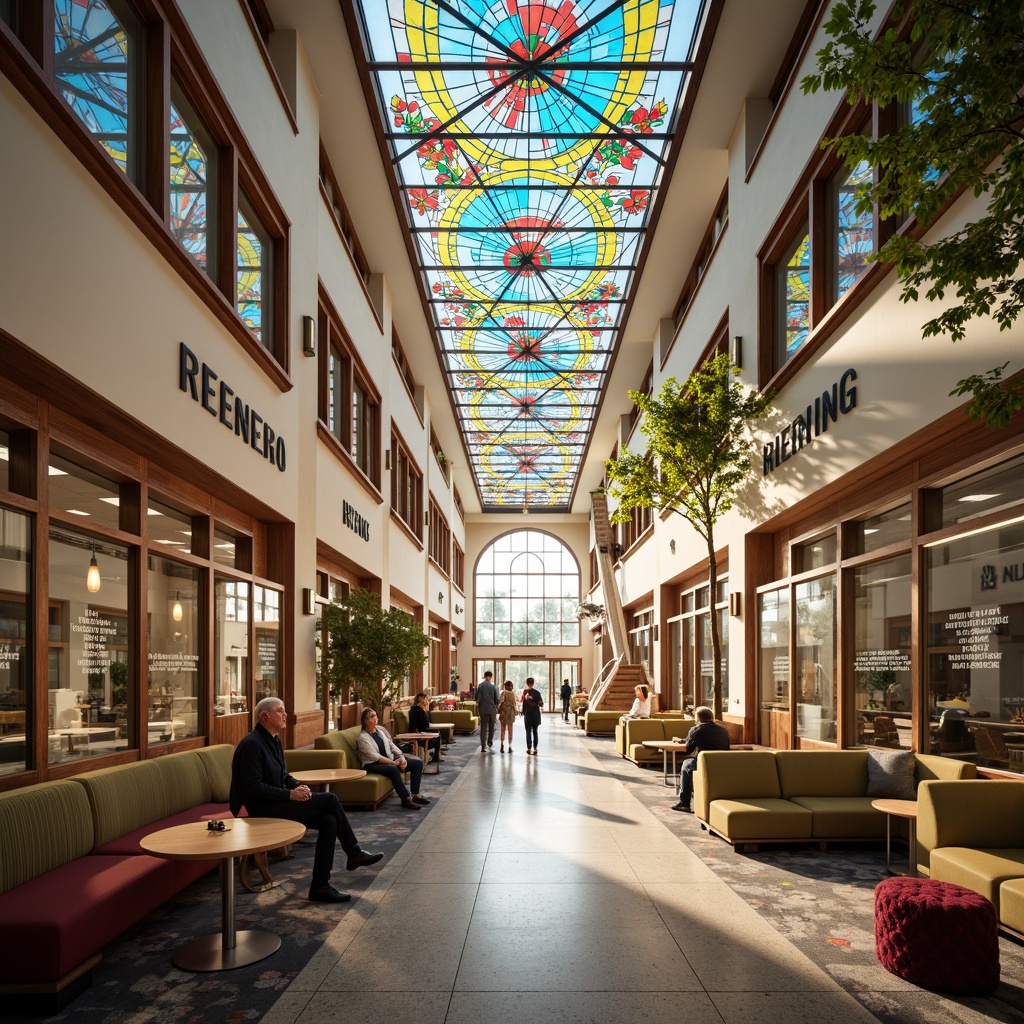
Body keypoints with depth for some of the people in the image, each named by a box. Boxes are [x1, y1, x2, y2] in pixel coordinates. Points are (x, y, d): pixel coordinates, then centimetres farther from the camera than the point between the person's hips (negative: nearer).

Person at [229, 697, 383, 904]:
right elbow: (252, 786, -23)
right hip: (258, 809, -10)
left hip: (274, 803, 10)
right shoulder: (252, 743, -16)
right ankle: (354, 852, -1)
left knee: (329, 820, -9)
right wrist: (290, 794, -23)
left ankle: (320, 886, -1)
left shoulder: (274, 740, 14)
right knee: (330, 800, -16)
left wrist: (298, 786, 1)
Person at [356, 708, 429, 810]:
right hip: (372, 764, -8)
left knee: (418, 763, -4)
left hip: (389, 759, 8)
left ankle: (415, 795, -5)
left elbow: (392, 745, 10)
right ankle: (406, 799, -31)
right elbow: (375, 757, -19)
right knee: (393, 769, -39)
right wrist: (394, 762, -22)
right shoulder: (363, 737, -13)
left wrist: (401, 757, -8)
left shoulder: (381, 729, 8)